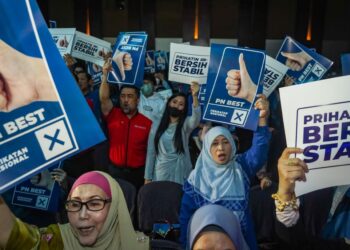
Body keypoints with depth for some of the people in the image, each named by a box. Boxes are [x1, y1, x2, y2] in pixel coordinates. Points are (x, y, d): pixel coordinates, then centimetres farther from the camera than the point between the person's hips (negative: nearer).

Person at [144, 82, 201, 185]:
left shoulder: (186, 124, -1)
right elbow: (151, 152, 3)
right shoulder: (156, 125, 3)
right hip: (160, 173, 1)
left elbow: (196, 118, -26)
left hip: (181, 173, -1)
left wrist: (195, 96, -41)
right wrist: (148, 177, 1)